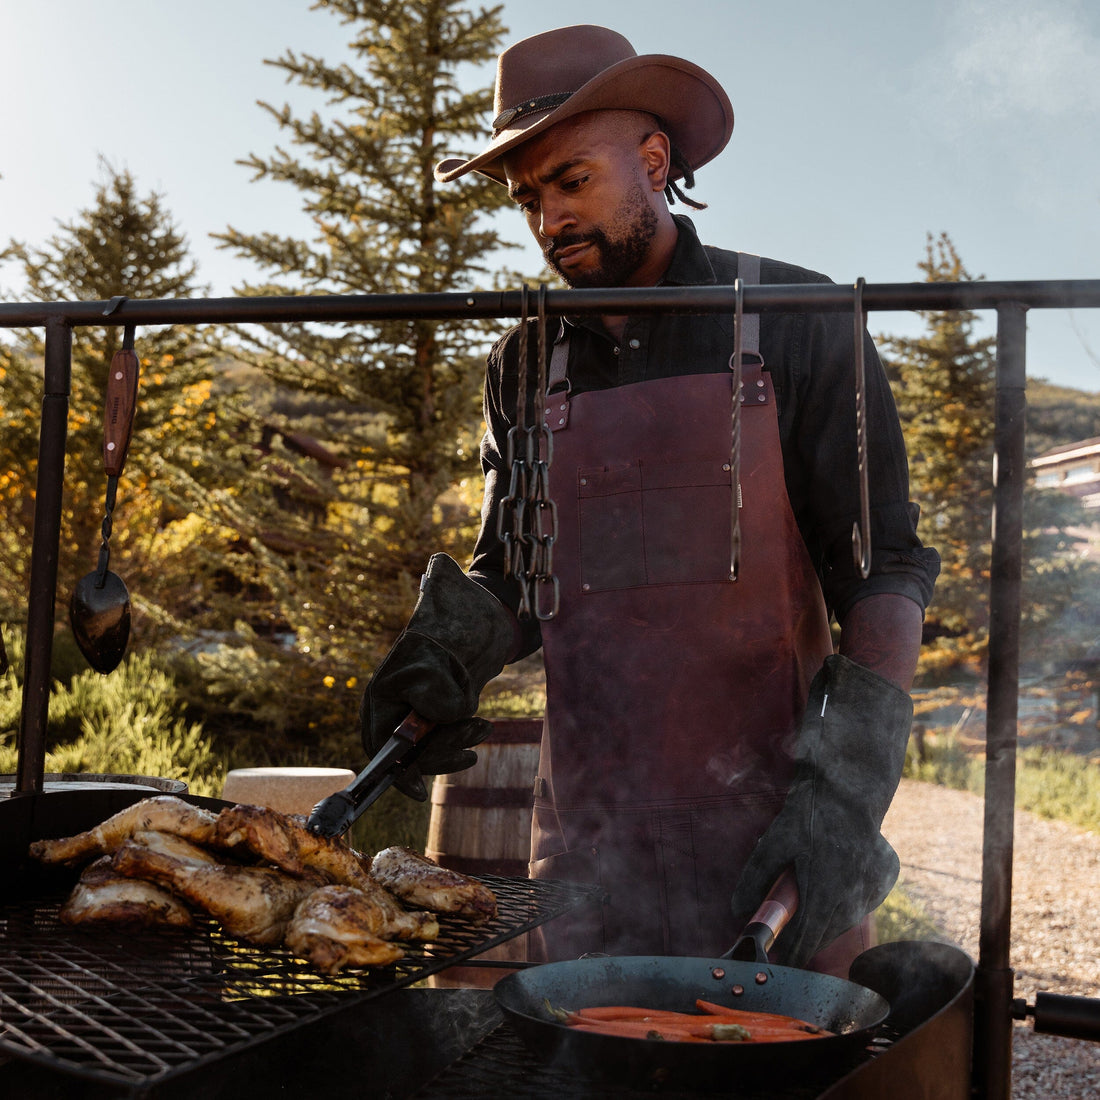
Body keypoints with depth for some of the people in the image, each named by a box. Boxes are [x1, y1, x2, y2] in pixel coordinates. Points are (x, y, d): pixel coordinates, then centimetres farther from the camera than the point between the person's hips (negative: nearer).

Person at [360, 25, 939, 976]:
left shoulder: (797, 327, -1)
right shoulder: (528, 364, 10)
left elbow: (885, 574, -5)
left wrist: (846, 796, -17)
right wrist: (445, 656, -7)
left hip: (770, 828, -3)